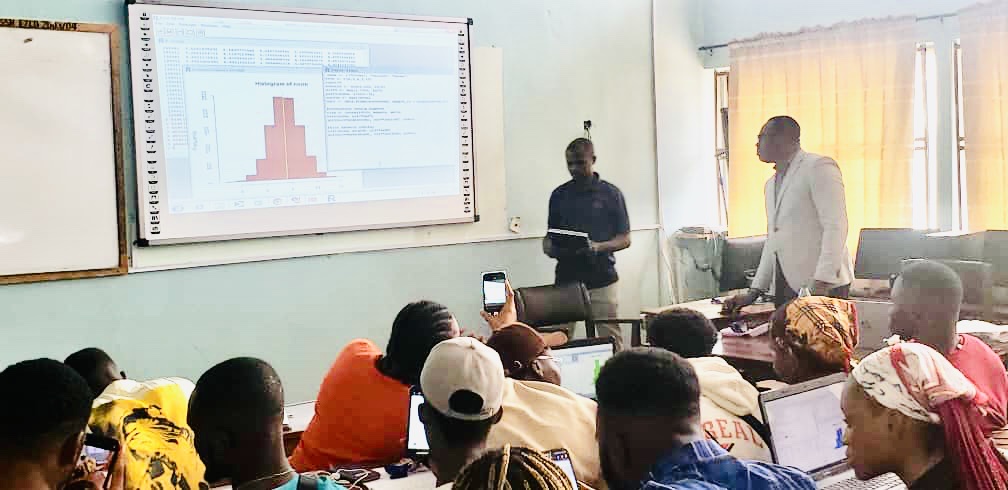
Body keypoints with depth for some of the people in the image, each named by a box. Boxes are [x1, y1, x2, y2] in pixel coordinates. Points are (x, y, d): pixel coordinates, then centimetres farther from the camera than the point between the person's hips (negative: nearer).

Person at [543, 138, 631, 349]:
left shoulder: (611, 194, 3)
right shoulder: (559, 195, 11)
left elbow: (625, 239, 3)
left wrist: (598, 247, -15)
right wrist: (548, 246, -5)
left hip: (602, 278, -2)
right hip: (566, 278, 2)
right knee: (559, 340, -4)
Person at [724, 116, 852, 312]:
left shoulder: (819, 167, -4)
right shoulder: (771, 184, 22)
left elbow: (835, 226, -14)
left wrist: (822, 282, -22)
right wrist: (754, 292, 17)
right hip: (784, 286, 7)